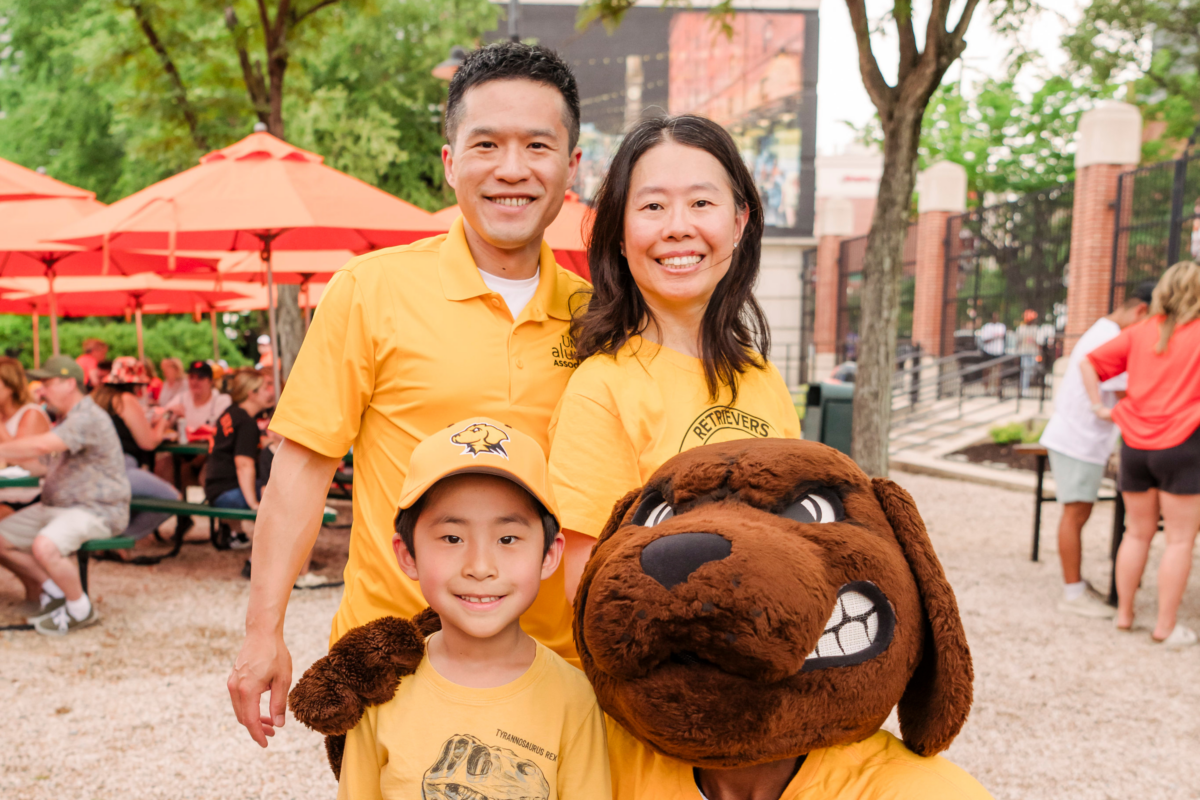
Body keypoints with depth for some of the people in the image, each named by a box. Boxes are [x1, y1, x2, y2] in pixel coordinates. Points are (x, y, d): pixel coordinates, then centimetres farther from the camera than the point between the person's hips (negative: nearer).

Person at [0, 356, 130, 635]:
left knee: (44, 547, -33)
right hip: (57, 506, 11)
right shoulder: (66, 420, 20)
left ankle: (81, 610, -10)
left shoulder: (88, 418, -17)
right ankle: (54, 589, 14)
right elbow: (48, 466, 19)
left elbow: (41, 446, -30)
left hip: (96, 510, -11)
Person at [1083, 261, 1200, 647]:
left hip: (1135, 445, 5)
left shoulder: (1140, 332, 5)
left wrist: (1099, 406, 5)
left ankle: (1124, 614, 21)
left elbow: (1089, 363, 4)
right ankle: (1166, 626, 7)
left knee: (1137, 533, 16)